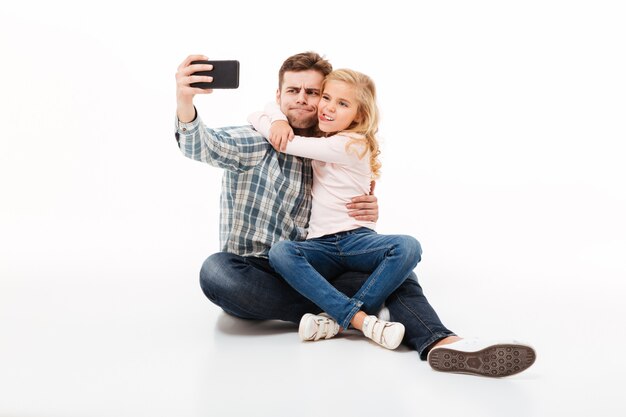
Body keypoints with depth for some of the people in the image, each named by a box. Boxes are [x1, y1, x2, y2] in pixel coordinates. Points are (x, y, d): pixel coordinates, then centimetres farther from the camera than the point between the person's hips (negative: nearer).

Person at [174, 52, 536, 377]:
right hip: (254, 276, -4)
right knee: (216, 271, -38)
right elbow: (205, 146, -25)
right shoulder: (257, 141, -4)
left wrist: (368, 213, -6)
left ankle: (440, 343, -36)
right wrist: (185, 102, -48)